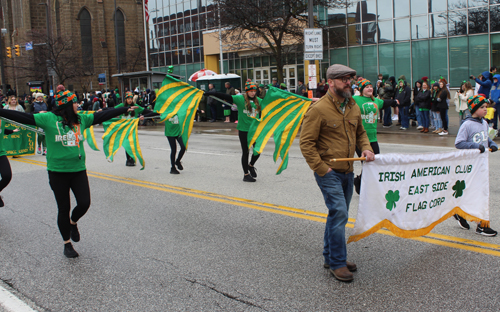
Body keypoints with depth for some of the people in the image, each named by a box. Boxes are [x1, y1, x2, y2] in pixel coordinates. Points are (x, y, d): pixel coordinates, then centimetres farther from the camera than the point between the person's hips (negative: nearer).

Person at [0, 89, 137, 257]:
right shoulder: (48, 119, -7)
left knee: (84, 203, -5)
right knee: (64, 209, 6)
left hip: (79, 170, 4)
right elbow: (24, 117, -12)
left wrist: (125, 109, 17)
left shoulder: (81, 119, 6)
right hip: (58, 172, -3)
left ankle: (73, 223, 31)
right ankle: (67, 244, 24)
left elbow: (102, 116, 13)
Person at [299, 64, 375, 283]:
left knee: (338, 215, 15)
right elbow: (306, 143, -15)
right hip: (328, 172, -8)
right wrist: (321, 168, -17)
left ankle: (330, 256, 30)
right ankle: (337, 263, -1)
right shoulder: (318, 109, -14)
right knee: (339, 212, -13)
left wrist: (366, 148, 3)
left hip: (347, 171, 8)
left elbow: (360, 132, 23)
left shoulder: (353, 107, 9)